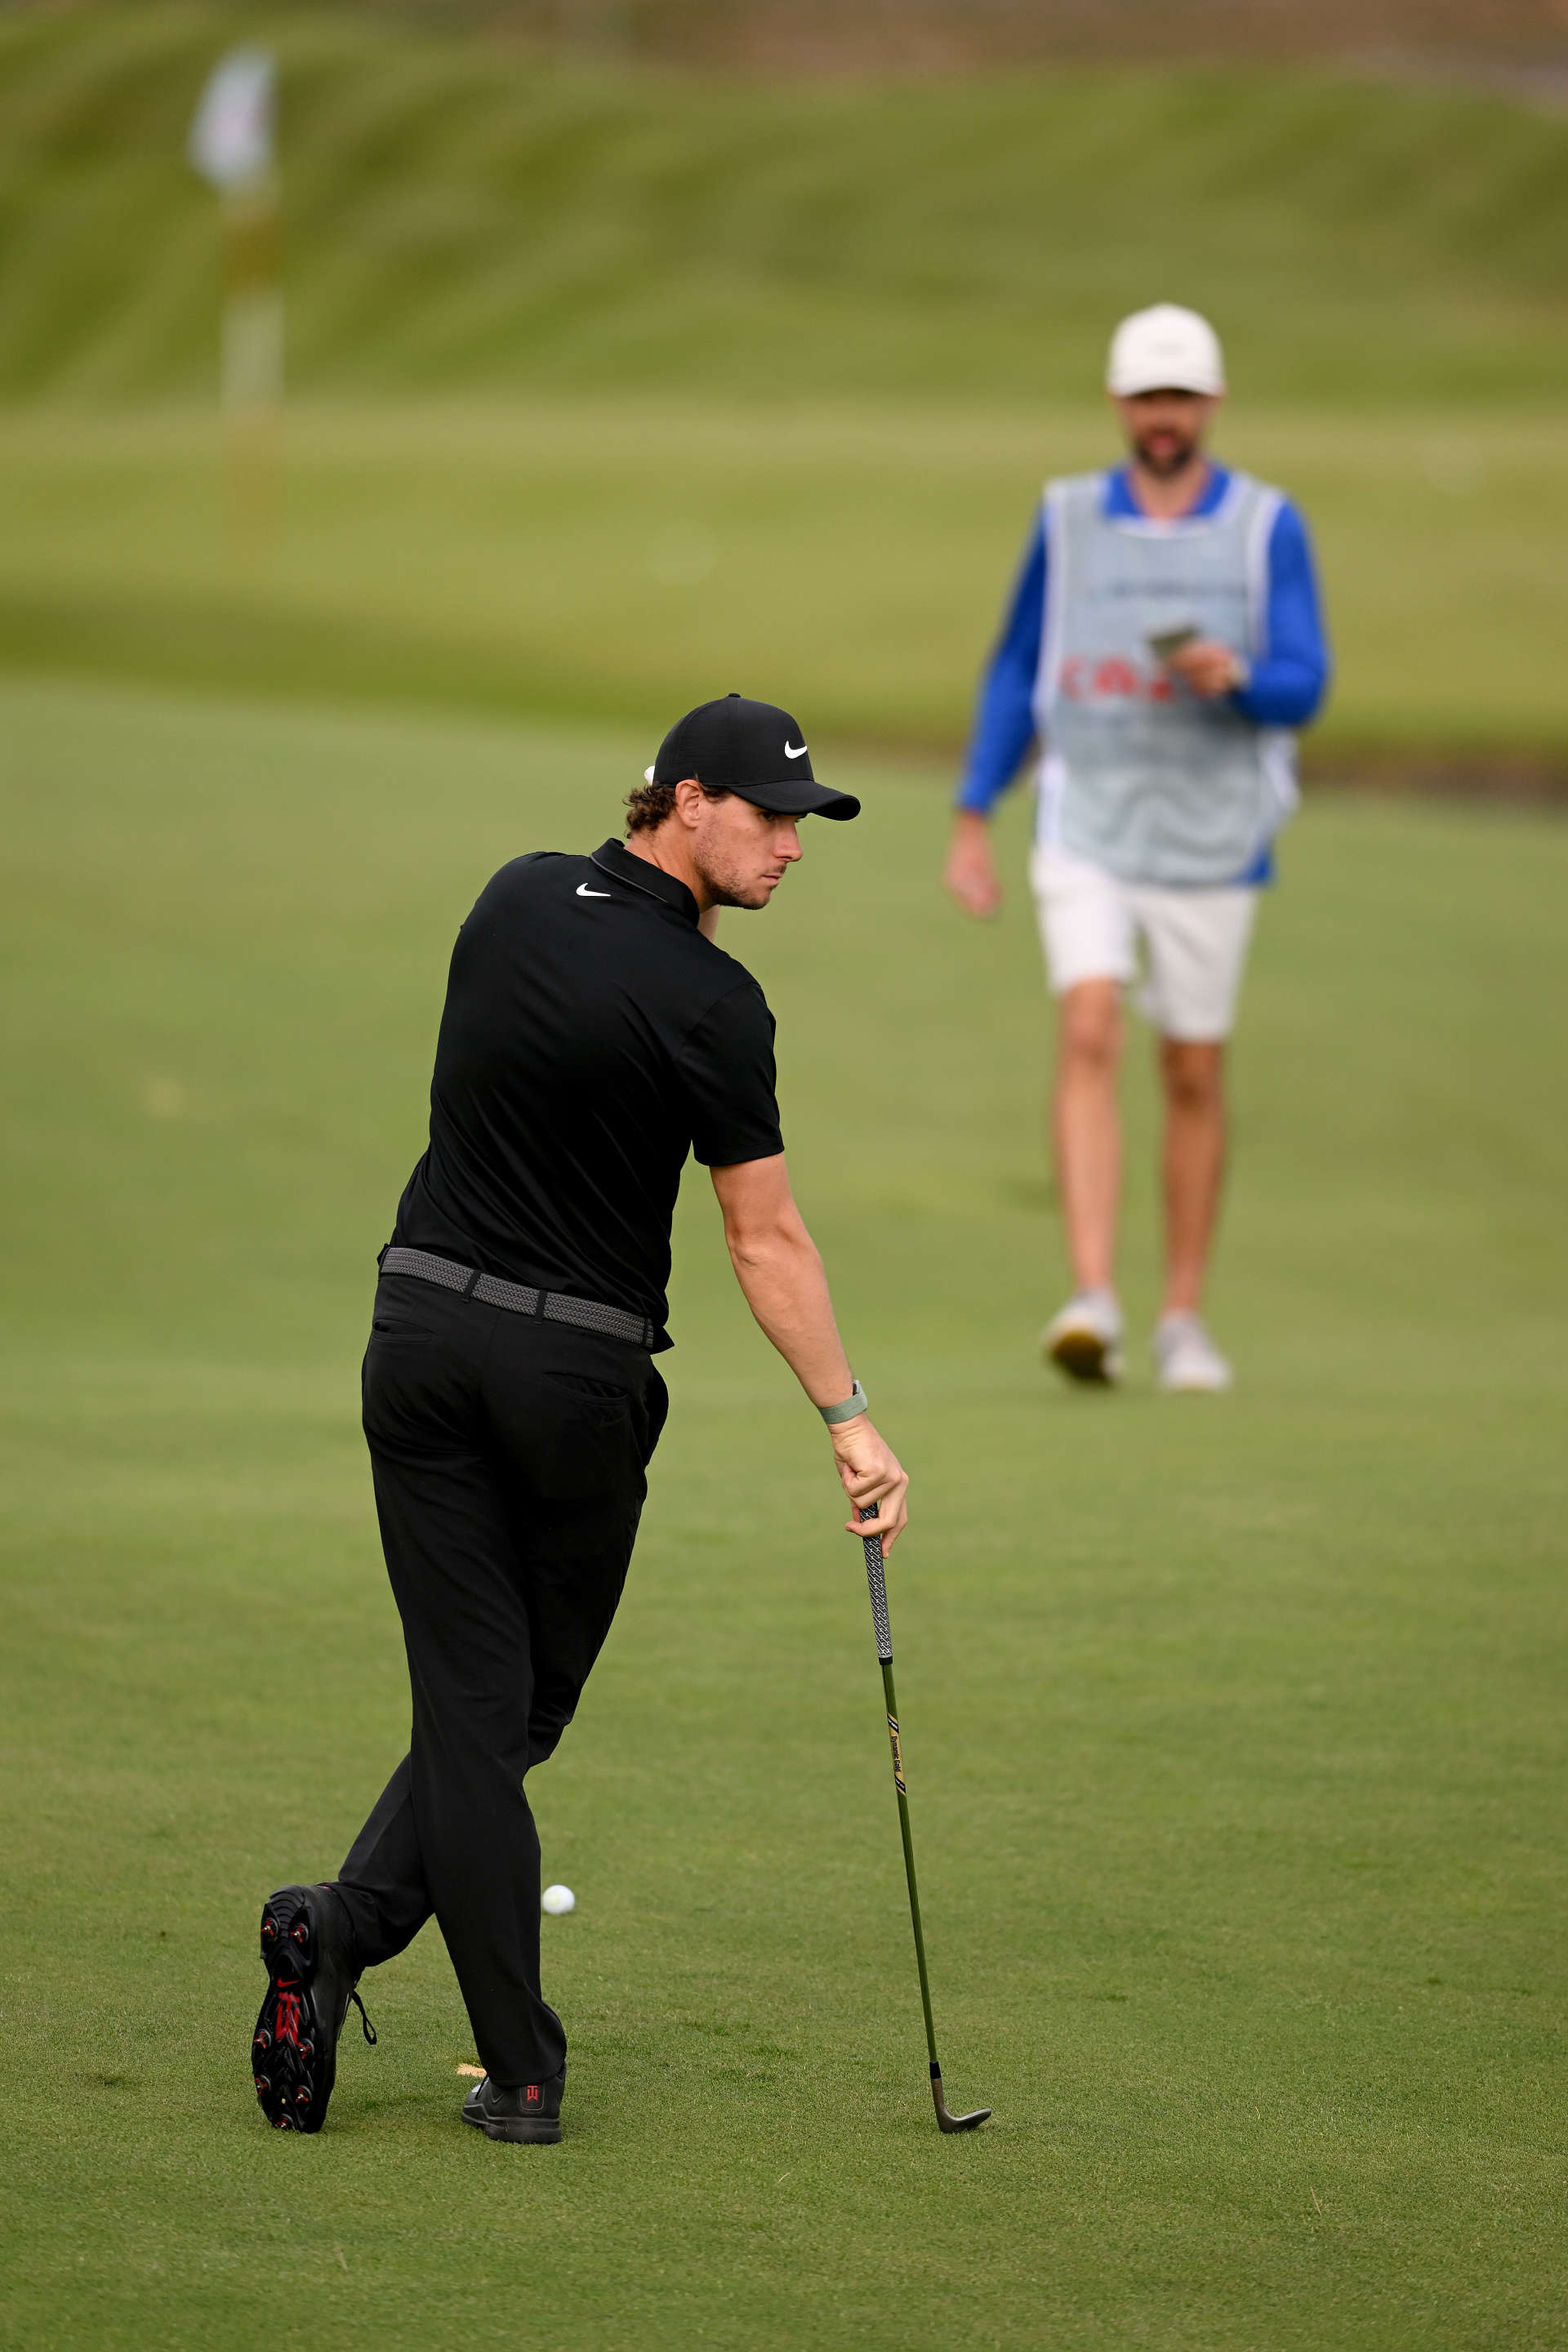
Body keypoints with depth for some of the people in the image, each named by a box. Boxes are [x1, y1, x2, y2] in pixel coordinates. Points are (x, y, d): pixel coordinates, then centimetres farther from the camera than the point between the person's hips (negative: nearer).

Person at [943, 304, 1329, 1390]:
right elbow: (1016, 672, 12)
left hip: (1211, 842, 0)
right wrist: (973, 821, 8)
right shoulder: (1069, 518, 6)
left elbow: (1304, 688, -5)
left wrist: (1234, 676, -28)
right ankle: (1093, 1300, -26)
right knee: (1089, 1036, -18)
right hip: (1087, 834, 0)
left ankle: (1184, 1321, 19)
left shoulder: (1266, 527, 0)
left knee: (1194, 1075, 6)